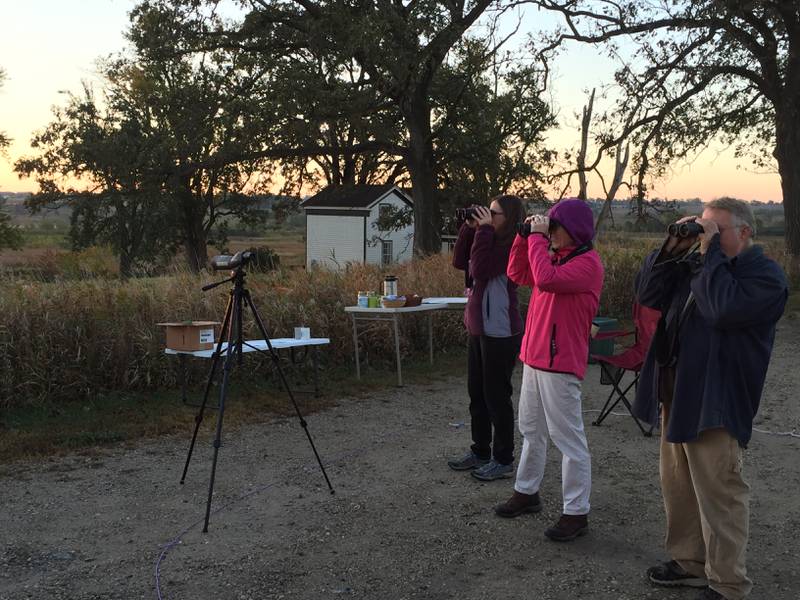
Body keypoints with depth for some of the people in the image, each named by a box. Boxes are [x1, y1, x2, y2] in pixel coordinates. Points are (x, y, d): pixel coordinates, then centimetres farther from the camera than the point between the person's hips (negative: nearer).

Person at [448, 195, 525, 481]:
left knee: (496, 396, 0)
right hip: (478, 329, 9)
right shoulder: (491, 242, 11)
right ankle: (480, 452, 29)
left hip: (500, 333, -9)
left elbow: (479, 269, -25)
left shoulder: (512, 246, -16)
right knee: (476, 393, 16)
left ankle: (503, 460, 12)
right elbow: (460, 262, 10)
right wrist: (469, 228, 1)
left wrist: (484, 230, -19)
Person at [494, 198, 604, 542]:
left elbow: (546, 279, -29)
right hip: (534, 357, 9)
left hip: (560, 363, -9)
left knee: (568, 438, -2)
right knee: (531, 430, 19)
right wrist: (526, 236, 6)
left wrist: (537, 237, -18)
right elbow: (517, 274, 17)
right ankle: (526, 493, 34)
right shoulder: (554, 256, 13)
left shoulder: (587, 263, -15)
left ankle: (576, 513, 6)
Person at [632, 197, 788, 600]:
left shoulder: (765, 274, -10)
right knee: (678, 486, 18)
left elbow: (723, 308, -28)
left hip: (715, 401, -8)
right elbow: (647, 293, 8)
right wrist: (673, 248, -3)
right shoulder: (695, 263, 14)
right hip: (678, 393, 8)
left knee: (719, 495, -1)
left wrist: (709, 251, -20)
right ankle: (689, 562, 33)